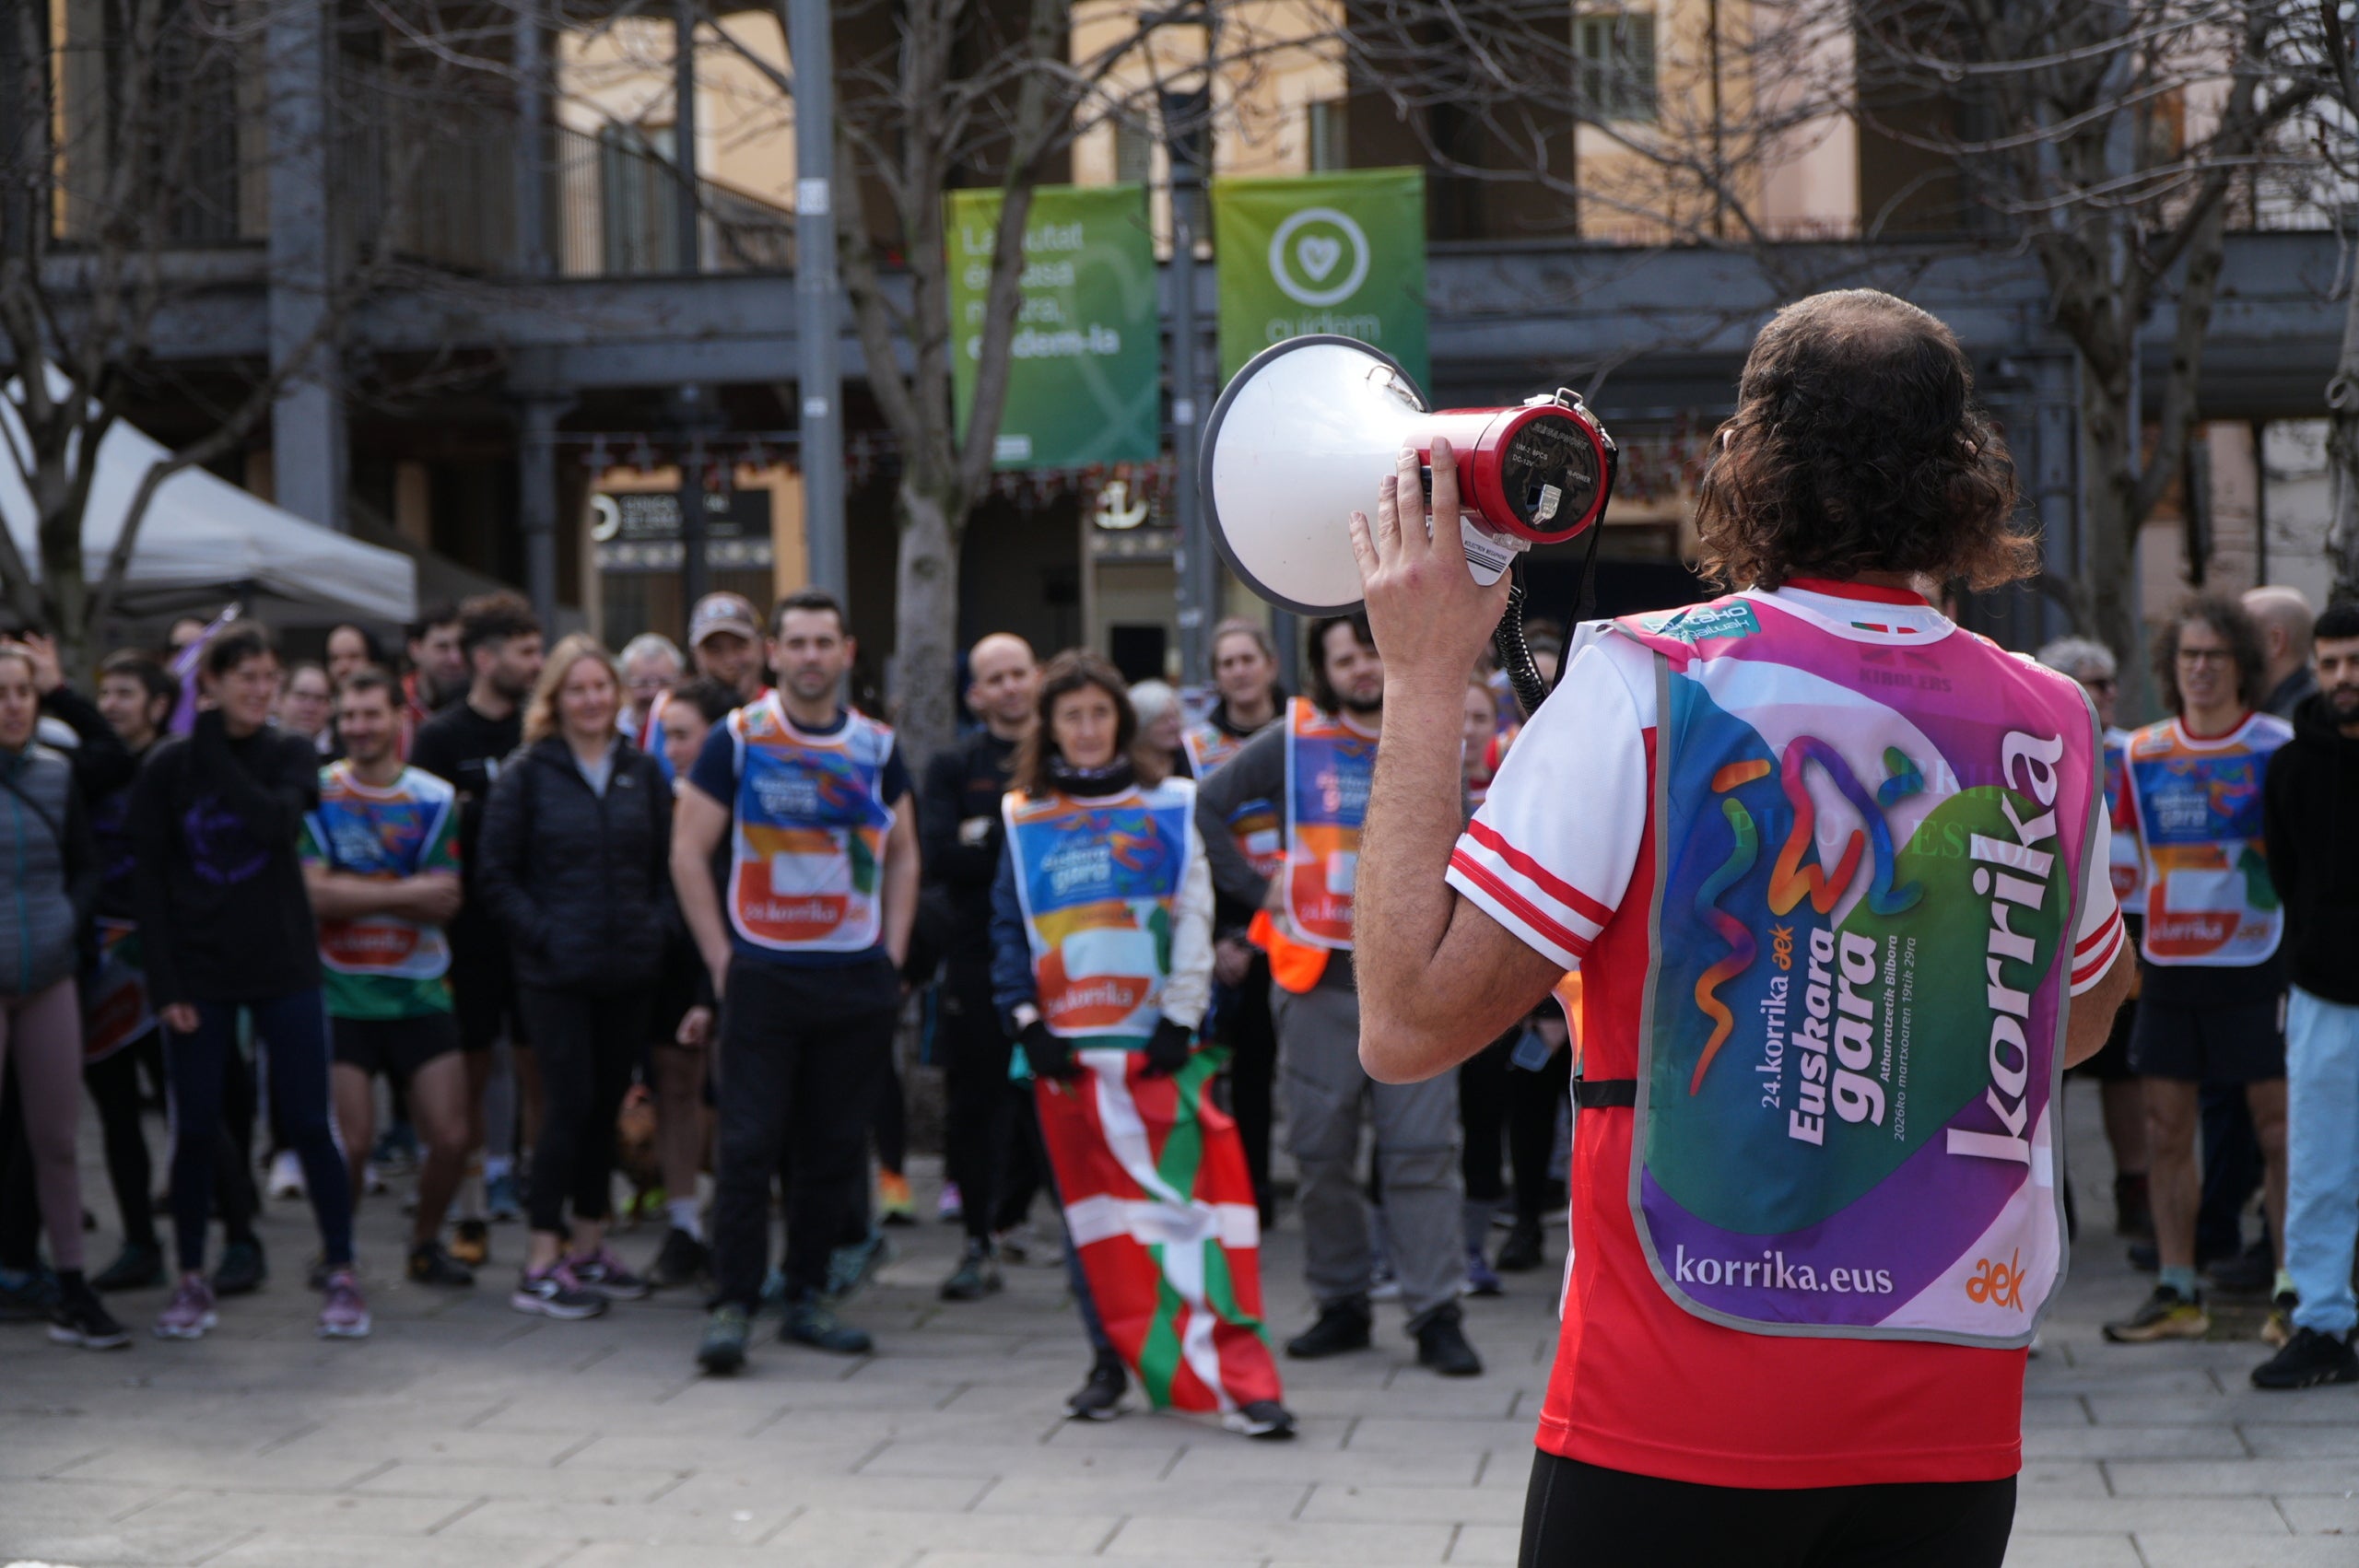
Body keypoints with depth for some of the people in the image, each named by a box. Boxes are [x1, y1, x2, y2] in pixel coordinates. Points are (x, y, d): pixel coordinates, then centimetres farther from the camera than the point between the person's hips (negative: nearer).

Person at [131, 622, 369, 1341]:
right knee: (195, 1129, 4)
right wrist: (164, 982, -7)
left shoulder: (291, 756, 2)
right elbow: (147, 878, 0)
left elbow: (278, 823, -18)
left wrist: (215, 751, -12)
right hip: (198, 976, 0)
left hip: (284, 968, 0)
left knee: (309, 1122, -1)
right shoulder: (168, 767, 0)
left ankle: (341, 1275, 7)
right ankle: (192, 1281, 15)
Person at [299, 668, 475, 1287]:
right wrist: (405, 893, -13)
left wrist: (356, 892, -15)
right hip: (341, 995, -2)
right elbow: (314, 893, -13)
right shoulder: (315, 794, -2)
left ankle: (426, 1242, 21)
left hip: (420, 992, 2)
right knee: (350, 1142, -9)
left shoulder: (434, 799, 5)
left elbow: (443, 904, -4)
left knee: (451, 1137, -4)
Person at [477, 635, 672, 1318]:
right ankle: (542, 1267, -3)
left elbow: (668, 863, 15)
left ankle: (588, 1248, 22)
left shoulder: (643, 773, 10)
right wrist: (541, 934, -11)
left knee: (605, 1108, 10)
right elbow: (495, 875, -2)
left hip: (629, 972, 4)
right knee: (570, 1107, -8)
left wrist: (657, 927, 1)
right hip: (557, 975, -4)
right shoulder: (527, 776, -3)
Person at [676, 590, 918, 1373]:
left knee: (836, 1146, 7)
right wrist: (721, 958, -6)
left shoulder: (876, 747, 9)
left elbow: (902, 854, 18)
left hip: (859, 978, 4)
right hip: (764, 976, -3)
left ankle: (806, 1296, 16)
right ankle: (732, 1303, -2)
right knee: (749, 1145, -6)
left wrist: (892, 953, 7)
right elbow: (688, 851, -1)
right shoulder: (737, 740, -2)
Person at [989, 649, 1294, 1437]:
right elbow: (1008, 928, 9)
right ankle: (1113, 1360, 18)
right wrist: (1027, 1020, -3)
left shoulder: (1169, 807, 5)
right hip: (1066, 1045, 2)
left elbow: (1195, 918, 2)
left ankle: (1241, 1379, -12)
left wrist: (1181, 1019, -6)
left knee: (1193, 1197, -10)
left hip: (1154, 1042, -2)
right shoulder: (1026, 819, 10)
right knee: (1092, 1205, 7)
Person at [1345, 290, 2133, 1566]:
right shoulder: (2052, 723, 2)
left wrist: (1422, 681, -5)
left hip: (1673, 1434, -4)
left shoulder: (1642, 684, -11)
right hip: (1957, 1435, 4)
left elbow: (1407, 1024, -11)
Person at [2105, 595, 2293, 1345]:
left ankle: (2294, 1289, 4)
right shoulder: (2142, 753, 8)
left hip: (2256, 959, -4)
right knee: (2166, 1127, 5)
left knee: (2279, 1126, -3)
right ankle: (2176, 1290, 12)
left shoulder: (2278, 747, -3)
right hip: (2167, 963, 4)